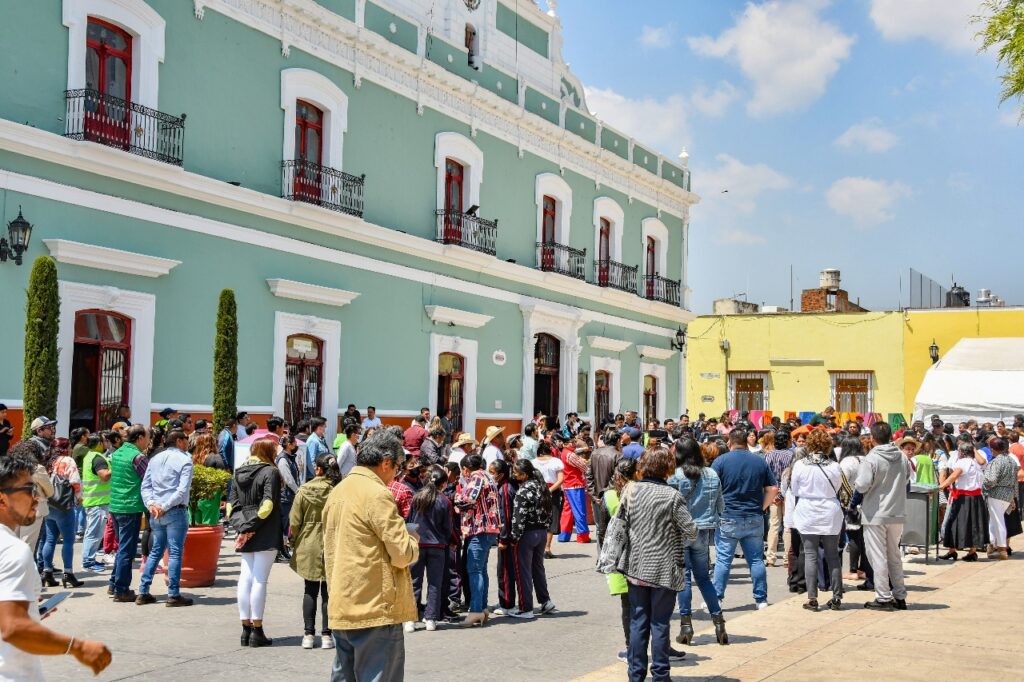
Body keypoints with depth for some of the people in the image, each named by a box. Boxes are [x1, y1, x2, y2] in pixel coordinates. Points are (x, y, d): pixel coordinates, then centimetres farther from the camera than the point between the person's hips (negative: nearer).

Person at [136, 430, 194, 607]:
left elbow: (145, 485, 8)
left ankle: (143, 592, 15)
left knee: (155, 551, 15)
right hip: (176, 512, -6)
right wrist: (165, 507, -13)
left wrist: (151, 504, -2)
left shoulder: (155, 458, 13)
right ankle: (173, 595, 0)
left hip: (156, 512, 6)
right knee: (175, 552, -2)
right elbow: (182, 490, -16)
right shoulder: (184, 460, -7)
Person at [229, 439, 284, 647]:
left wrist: (242, 526, -2)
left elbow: (231, 504, 7)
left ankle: (246, 628, 13)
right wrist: (251, 527, -12)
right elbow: (267, 504, -18)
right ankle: (257, 631, -1)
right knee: (260, 580, -3)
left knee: (245, 579, 9)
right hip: (266, 536, -6)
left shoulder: (240, 472, 12)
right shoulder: (270, 472, -8)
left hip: (245, 536, 6)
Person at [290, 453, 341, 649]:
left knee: (310, 591, 12)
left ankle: (309, 634, 11)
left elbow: (294, 521, -2)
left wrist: (294, 543, 12)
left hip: (308, 547, 1)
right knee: (328, 591, 7)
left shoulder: (304, 491, -6)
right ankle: (326, 635, 8)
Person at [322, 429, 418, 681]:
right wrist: (413, 541, 5)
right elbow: (402, 554, -14)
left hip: (341, 607, 9)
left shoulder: (337, 492, 13)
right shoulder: (378, 494, -14)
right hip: (376, 607, -9)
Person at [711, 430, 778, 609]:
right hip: (755, 519, 3)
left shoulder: (721, 461, -5)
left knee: (723, 560, 2)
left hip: (728, 517, -3)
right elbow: (773, 489, 5)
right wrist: (762, 507, 9)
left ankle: (716, 598, 3)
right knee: (756, 559, 9)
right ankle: (761, 599, 14)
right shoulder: (760, 461, 6)